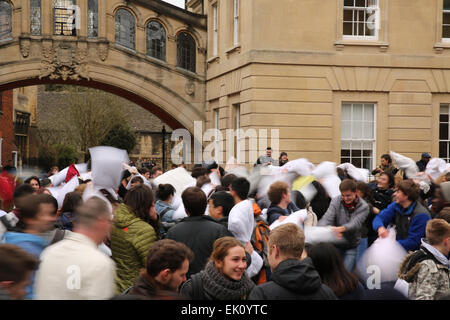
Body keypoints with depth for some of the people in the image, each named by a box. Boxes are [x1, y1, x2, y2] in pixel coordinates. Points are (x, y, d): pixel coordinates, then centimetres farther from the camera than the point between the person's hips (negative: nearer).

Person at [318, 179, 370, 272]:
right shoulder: (336, 201, -5)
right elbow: (327, 218, -17)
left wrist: (341, 229, -47)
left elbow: (355, 224, -26)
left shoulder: (363, 207, -10)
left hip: (351, 247, -1)